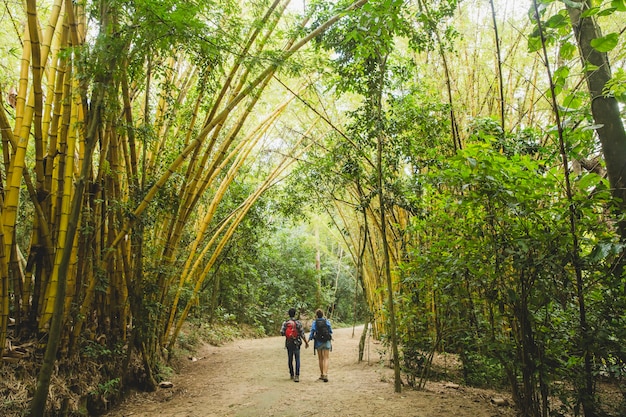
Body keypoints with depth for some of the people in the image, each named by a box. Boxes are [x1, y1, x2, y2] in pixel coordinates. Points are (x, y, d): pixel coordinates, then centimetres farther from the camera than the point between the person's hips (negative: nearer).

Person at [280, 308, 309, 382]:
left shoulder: (285, 323, -3)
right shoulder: (298, 322, -8)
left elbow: (282, 332, -9)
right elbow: (302, 333, -8)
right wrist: (306, 342, 3)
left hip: (288, 343, 2)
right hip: (296, 343, -2)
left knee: (290, 359, 16)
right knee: (297, 360, -1)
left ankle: (292, 374, 26)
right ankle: (297, 376, -12)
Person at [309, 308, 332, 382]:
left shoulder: (314, 322, -5)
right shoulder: (327, 321, -3)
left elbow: (312, 332, -4)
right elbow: (330, 331, 4)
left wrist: (309, 339, 12)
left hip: (318, 342, 1)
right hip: (326, 342, -1)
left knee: (320, 359, 14)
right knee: (326, 358, -1)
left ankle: (322, 375, 22)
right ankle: (325, 375, -16)